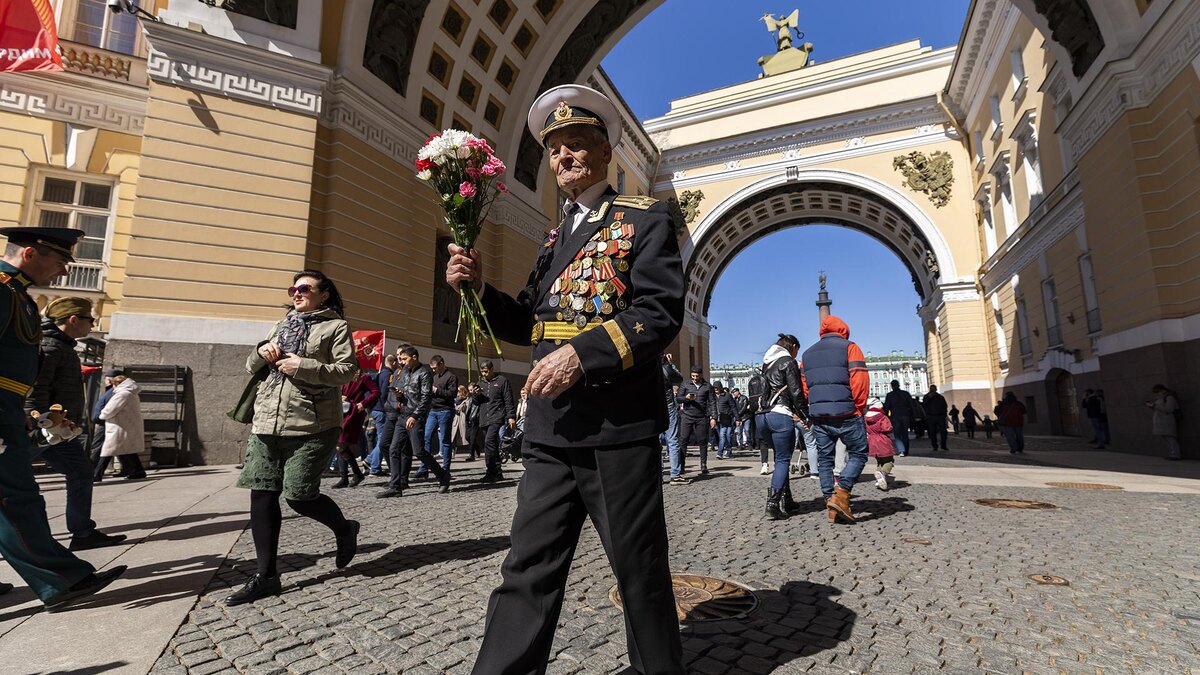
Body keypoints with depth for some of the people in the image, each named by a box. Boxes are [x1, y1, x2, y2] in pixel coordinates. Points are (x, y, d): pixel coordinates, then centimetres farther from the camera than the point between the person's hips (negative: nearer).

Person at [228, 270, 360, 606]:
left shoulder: (336, 326, 1)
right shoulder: (282, 325, 21)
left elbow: (348, 370, -10)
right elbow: (251, 367, 23)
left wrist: (303, 367, -18)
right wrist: (261, 353, 1)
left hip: (311, 426, -7)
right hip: (266, 423, 7)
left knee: (298, 496, -5)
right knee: (262, 495, 4)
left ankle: (344, 530, 25)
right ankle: (265, 576, 15)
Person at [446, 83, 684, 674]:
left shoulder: (645, 220, 0)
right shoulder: (556, 238, 20)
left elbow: (660, 314, -12)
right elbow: (529, 325, 18)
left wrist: (582, 353, -23)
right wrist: (478, 289, 1)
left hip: (618, 427, -6)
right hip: (550, 431, 6)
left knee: (640, 573, 10)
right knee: (527, 573, 11)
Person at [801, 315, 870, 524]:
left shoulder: (808, 353, 17)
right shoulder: (849, 347, 0)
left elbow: (804, 387, 14)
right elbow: (860, 380, -9)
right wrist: (859, 407, -1)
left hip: (818, 415, 5)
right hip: (845, 414, -5)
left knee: (824, 458, 10)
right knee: (858, 454, 9)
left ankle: (832, 508, 10)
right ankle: (841, 494, -8)